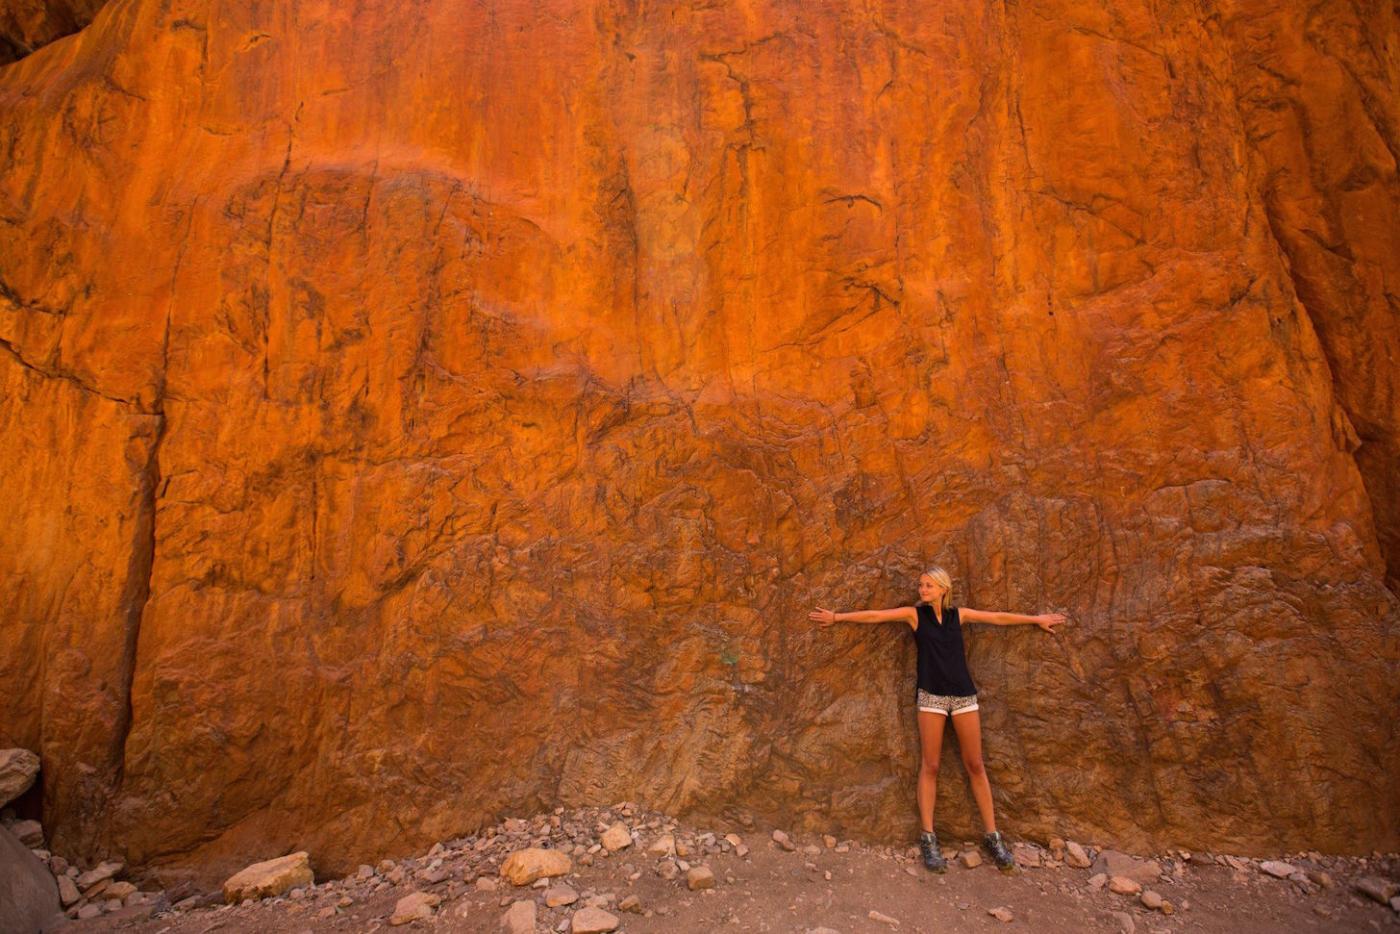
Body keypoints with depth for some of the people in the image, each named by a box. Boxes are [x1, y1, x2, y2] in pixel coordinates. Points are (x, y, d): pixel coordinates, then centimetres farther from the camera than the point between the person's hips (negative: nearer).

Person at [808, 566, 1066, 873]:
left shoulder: (959, 614, 7)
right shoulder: (914, 613, 1)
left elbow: (1000, 618, 17)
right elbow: (874, 615, 1)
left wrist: (1038, 619, 25)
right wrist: (837, 617, 0)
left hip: (963, 694, 2)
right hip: (931, 695, -2)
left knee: (975, 765, 6)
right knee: (930, 766, 0)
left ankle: (992, 836, 15)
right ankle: (928, 838, 7)